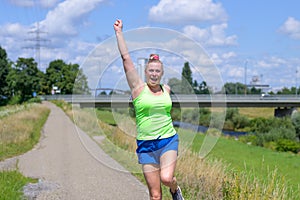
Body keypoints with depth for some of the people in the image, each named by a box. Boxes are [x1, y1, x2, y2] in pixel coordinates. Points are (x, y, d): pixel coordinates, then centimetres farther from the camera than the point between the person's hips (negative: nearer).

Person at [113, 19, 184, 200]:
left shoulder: (167, 89, 7)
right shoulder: (138, 88, -2)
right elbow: (126, 58, -7)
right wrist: (119, 32, -6)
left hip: (168, 140, 2)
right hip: (146, 145, -1)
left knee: (166, 178, -21)